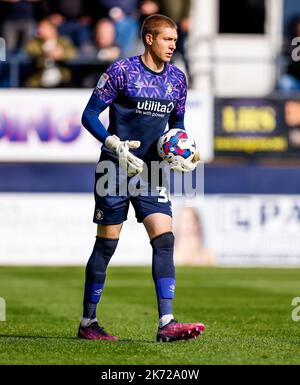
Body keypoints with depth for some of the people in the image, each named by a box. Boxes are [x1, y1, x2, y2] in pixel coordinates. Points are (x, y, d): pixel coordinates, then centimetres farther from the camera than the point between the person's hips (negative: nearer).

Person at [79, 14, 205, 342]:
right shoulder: (122, 71, -8)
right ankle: (88, 322, 14)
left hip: (151, 171, 5)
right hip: (115, 169, -5)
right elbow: (89, 115, -6)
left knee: (165, 239, -10)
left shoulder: (177, 78, 8)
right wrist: (115, 145, -19)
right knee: (106, 244, 1)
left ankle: (166, 324, -13)